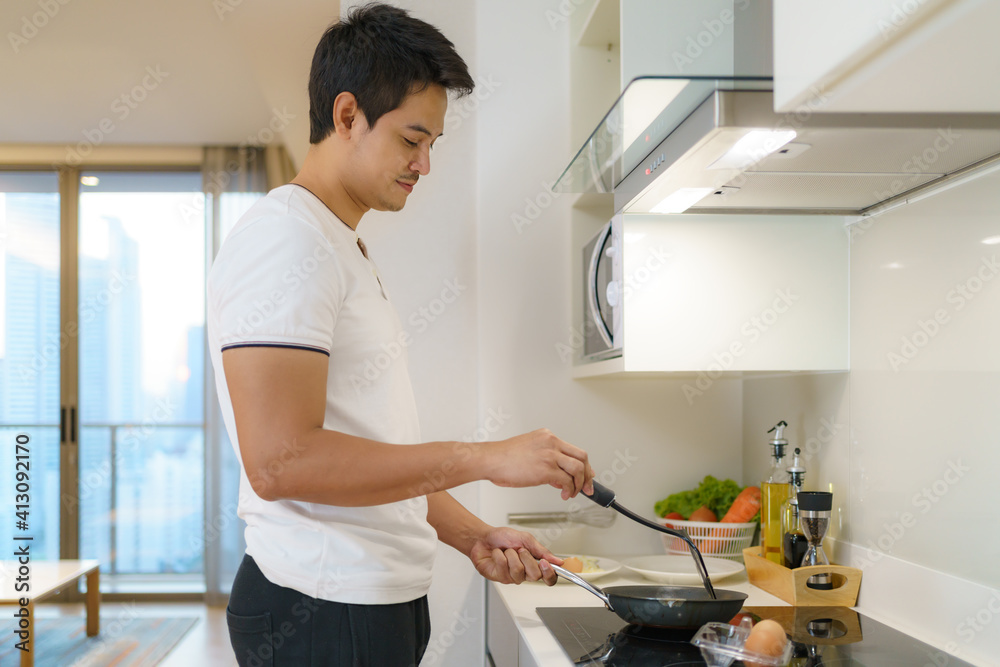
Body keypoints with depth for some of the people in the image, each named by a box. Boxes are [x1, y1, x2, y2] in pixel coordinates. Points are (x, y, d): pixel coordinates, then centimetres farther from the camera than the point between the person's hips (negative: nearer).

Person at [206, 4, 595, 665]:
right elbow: (280, 460, -25)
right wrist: (486, 458, -21)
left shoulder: (347, 251, 17)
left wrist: (470, 535, 7)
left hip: (383, 598, 9)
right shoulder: (284, 236, -15)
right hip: (321, 610, -9)